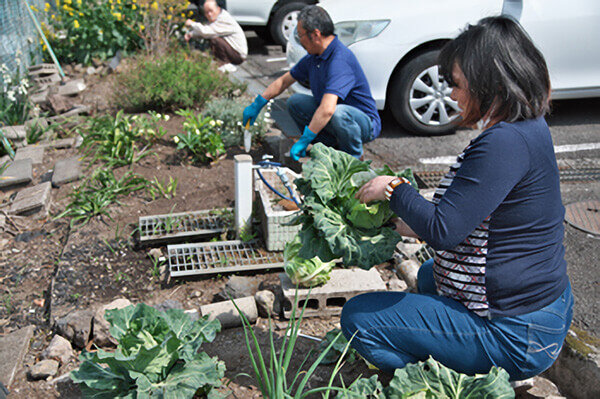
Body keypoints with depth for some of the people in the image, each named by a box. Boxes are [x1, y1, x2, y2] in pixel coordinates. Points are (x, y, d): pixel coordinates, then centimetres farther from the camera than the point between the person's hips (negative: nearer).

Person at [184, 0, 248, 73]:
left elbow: (206, 32, -29)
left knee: (214, 39, -27)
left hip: (239, 55, -10)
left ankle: (227, 65, -15)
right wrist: (190, 34, -2)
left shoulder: (224, 19, -22)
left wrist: (192, 24, -14)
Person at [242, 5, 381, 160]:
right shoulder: (314, 57, 2)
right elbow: (284, 81, 17)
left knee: (337, 113, -39)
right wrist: (257, 105, 15)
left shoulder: (340, 59, -29)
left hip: (366, 123, -8)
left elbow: (327, 110, -39)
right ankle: (333, 146, 5)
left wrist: (303, 141, -34)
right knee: (295, 101, 3)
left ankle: (354, 157, -10)